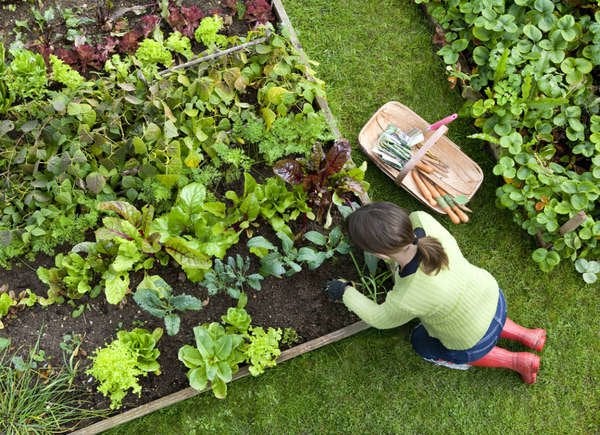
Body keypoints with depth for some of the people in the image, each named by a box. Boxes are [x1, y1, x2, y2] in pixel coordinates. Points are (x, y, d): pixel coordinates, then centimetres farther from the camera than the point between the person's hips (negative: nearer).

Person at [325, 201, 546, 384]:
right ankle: (526, 336, 35)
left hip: (475, 341, -5)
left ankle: (516, 361, 24)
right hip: (491, 295, 5)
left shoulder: (407, 300, -42)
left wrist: (346, 293, -4)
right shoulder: (421, 220, -32)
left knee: (422, 343, 26)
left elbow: (381, 319, -16)